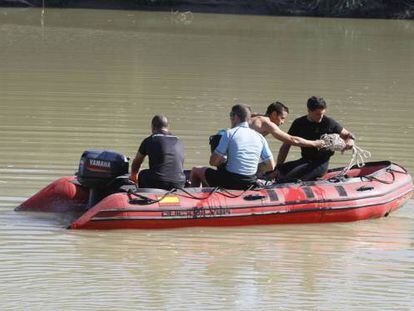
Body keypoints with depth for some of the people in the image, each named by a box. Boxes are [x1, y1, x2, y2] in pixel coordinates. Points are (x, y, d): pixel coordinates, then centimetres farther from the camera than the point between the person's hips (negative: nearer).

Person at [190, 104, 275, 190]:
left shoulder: (229, 133, -9)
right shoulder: (259, 137, 4)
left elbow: (213, 162, -6)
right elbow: (271, 167, 4)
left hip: (230, 182, -6)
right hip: (250, 184, 6)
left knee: (195, 171, 19)